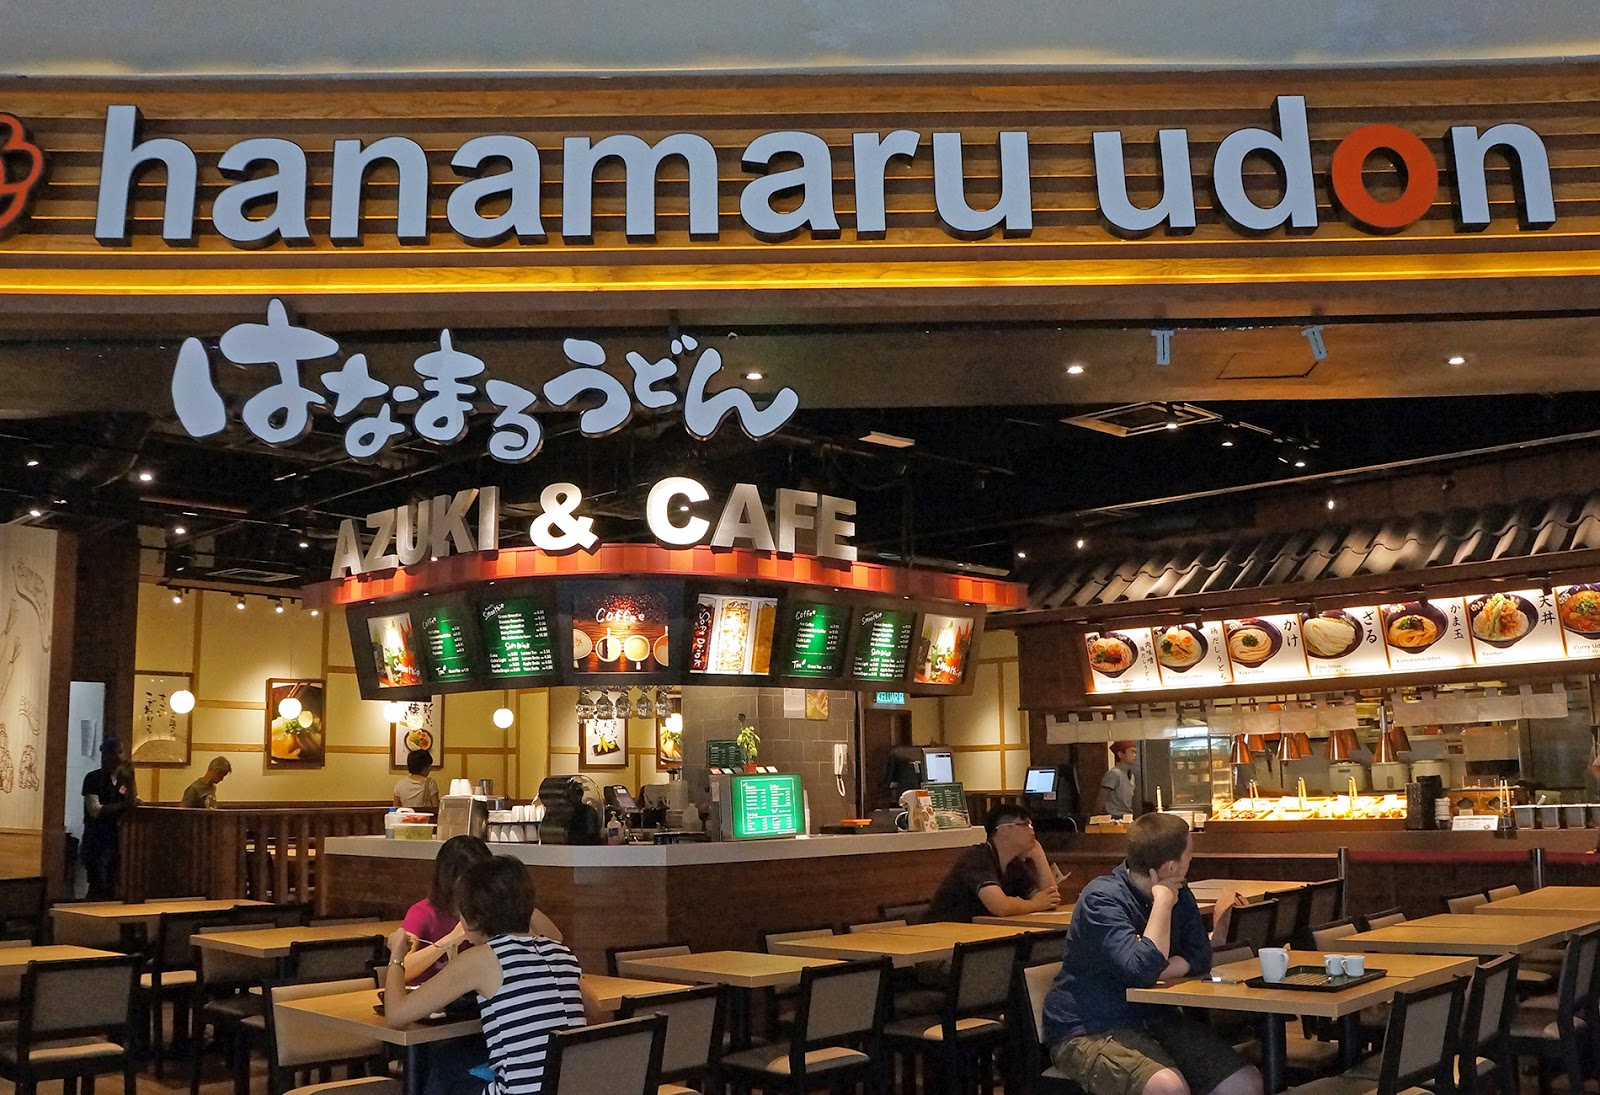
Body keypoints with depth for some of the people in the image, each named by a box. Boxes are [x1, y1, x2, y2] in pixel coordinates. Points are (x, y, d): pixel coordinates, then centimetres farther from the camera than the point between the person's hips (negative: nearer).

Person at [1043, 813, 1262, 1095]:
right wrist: (1162, 902, -22)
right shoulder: (1102, 899, -19)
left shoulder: (1178, 893, 7)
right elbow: (1143, 971, -29)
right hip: (1089, 1031, -7)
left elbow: (1200, 958, 3)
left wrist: (1154, 972, -14)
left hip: (1153, 1019, 8)